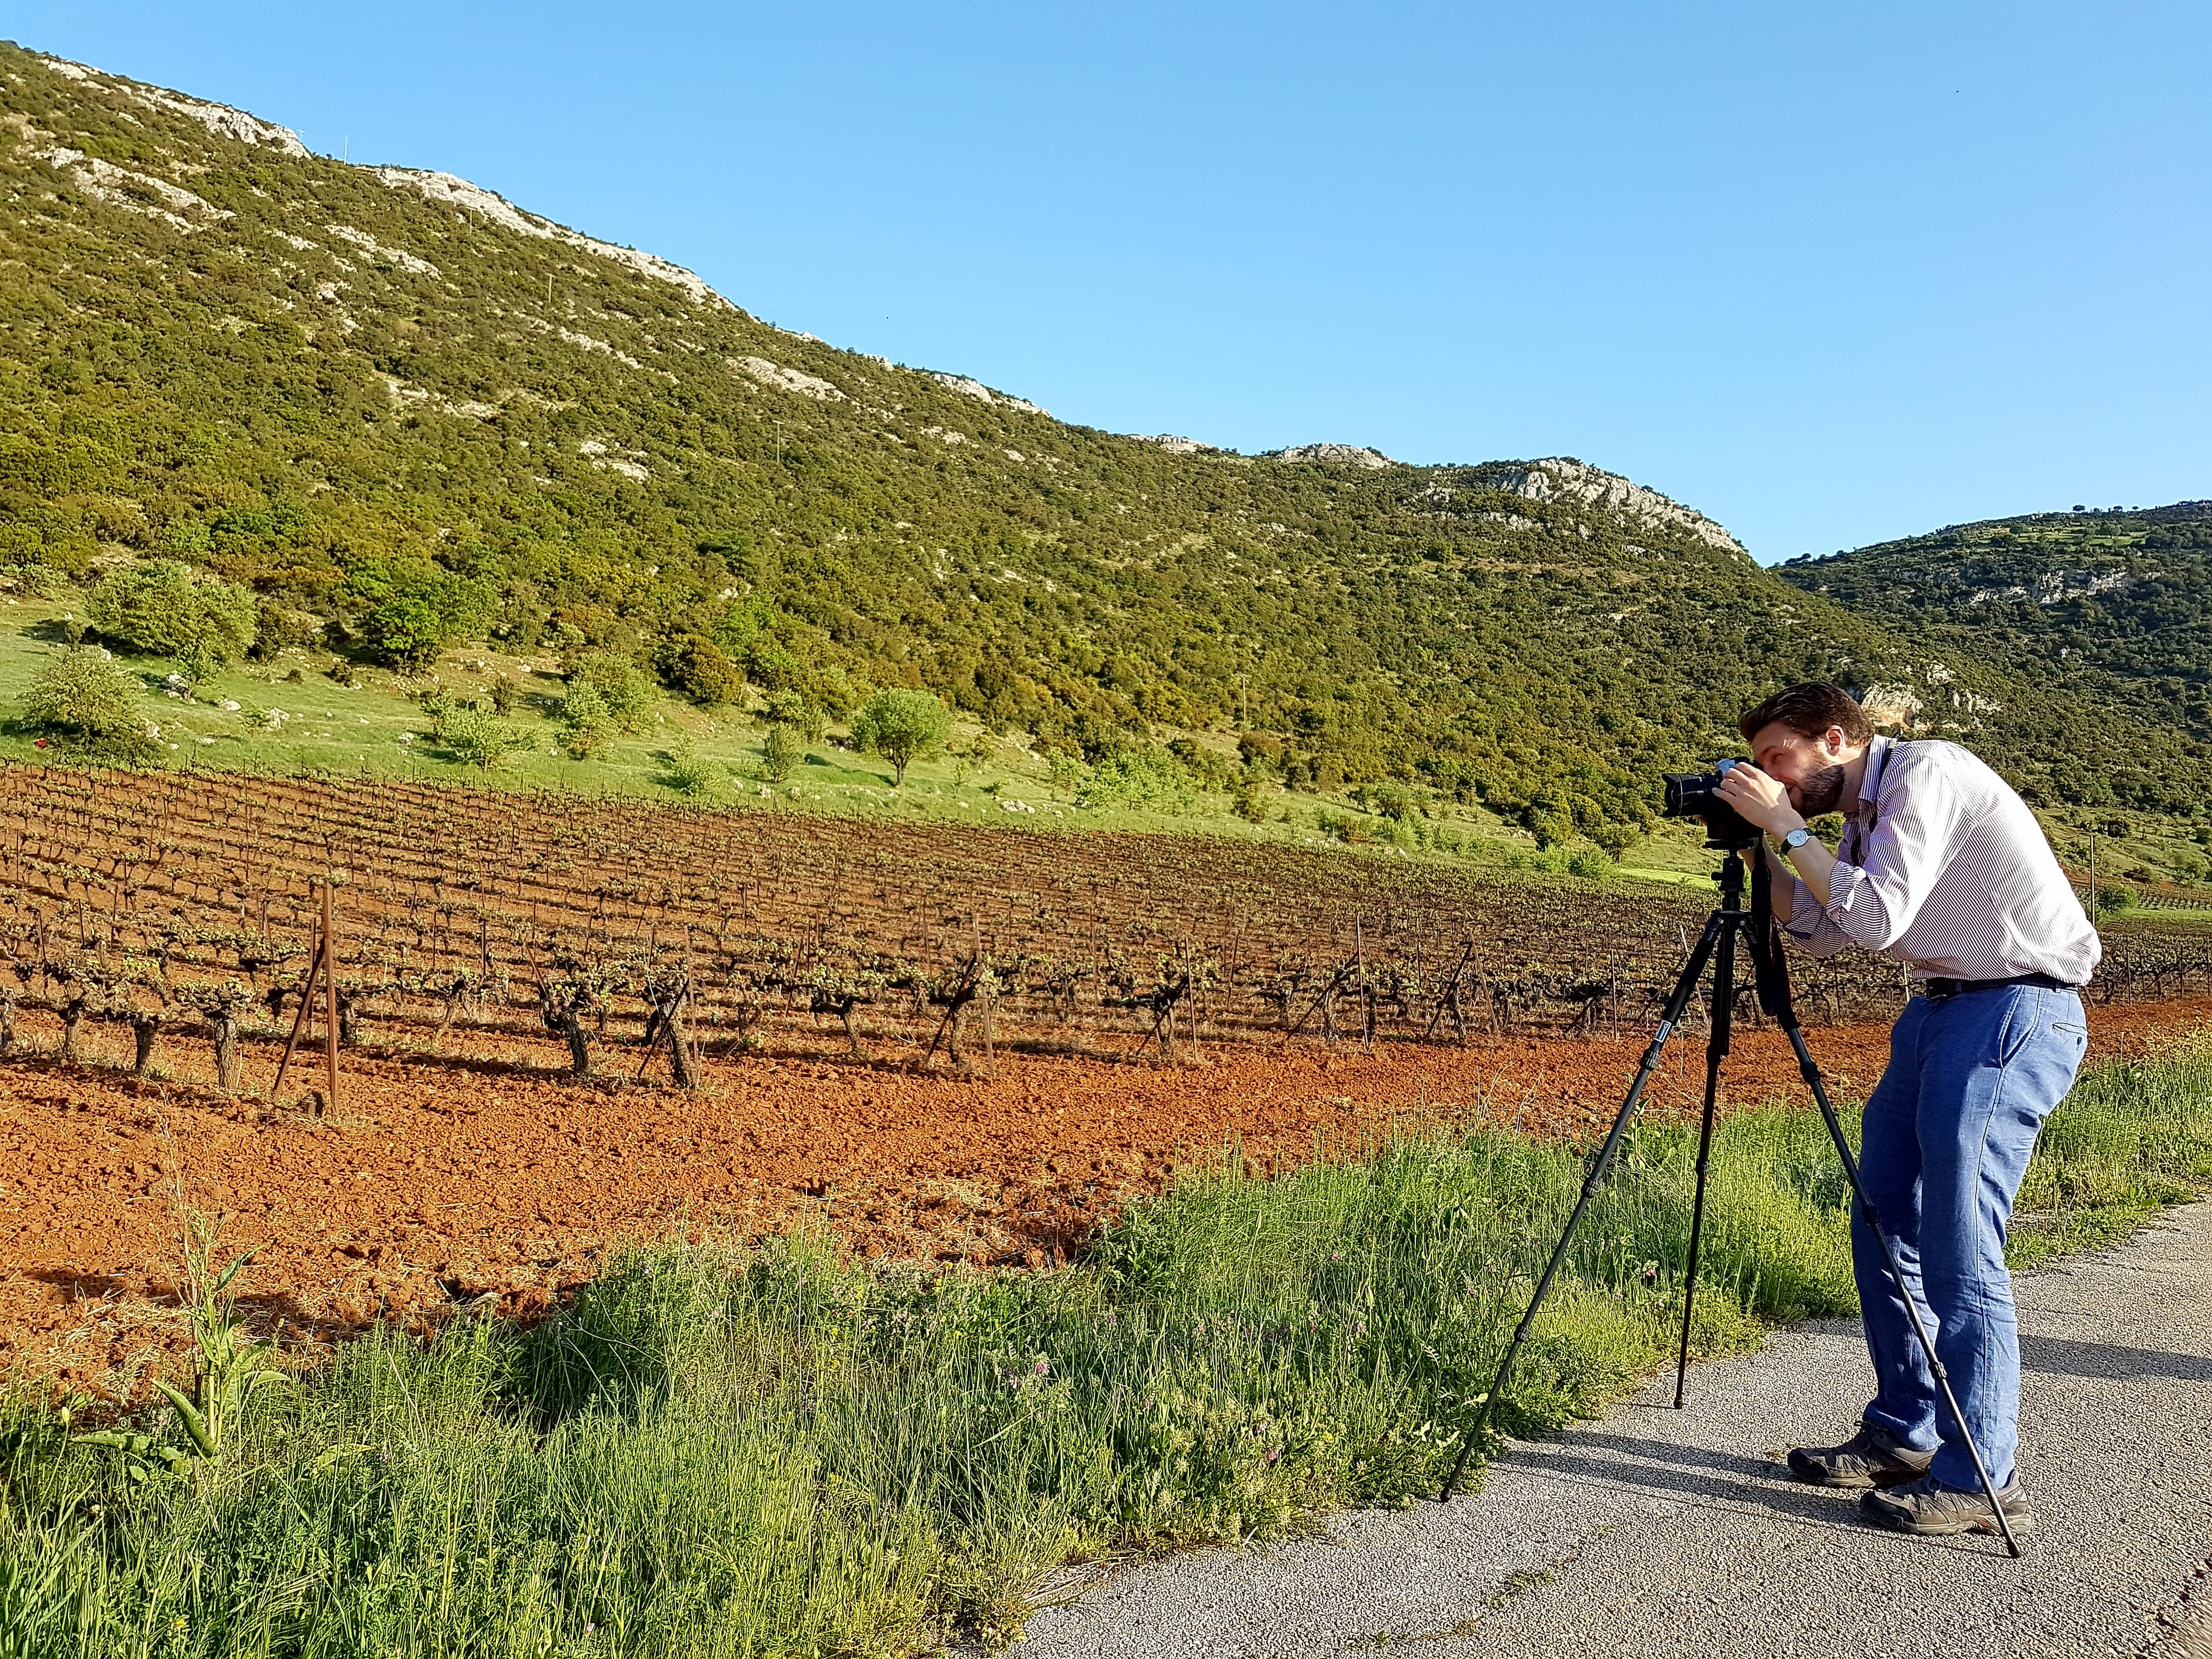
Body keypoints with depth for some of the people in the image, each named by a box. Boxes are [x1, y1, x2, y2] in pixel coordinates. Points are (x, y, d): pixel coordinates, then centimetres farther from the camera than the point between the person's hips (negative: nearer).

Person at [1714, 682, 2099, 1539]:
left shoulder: (1926, 772, -14)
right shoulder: (1865, 814, 13)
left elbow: (1877, 917, -22)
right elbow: (1821, 931, 17)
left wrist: (1786, 825, -15)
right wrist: (1759, 848, 6)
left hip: (2016, 1011, -10)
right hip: (1942, 1009, 10)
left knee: (1959, 1246, -11)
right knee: (1883, 1228, 10)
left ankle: (1980, 1478, -2)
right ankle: (1903, 1437, 20)